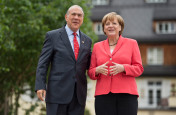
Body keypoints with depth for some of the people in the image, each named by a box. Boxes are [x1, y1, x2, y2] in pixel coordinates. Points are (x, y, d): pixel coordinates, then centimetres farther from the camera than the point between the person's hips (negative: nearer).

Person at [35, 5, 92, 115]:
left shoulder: (87, 40, 15)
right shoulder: (52, 36, 3)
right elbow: (43, 63, -1)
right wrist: (40, 86, -11)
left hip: (79, 94, 4)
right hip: (57, 92, -4)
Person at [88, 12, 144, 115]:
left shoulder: (132, 43, 12)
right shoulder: (97, 46, 17)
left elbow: (139, 68, 6)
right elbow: (90, 72, 16)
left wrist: (123, 68, -12)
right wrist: (98, 70, -7)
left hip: (126, 94, -1)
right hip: (103, 94, 2)